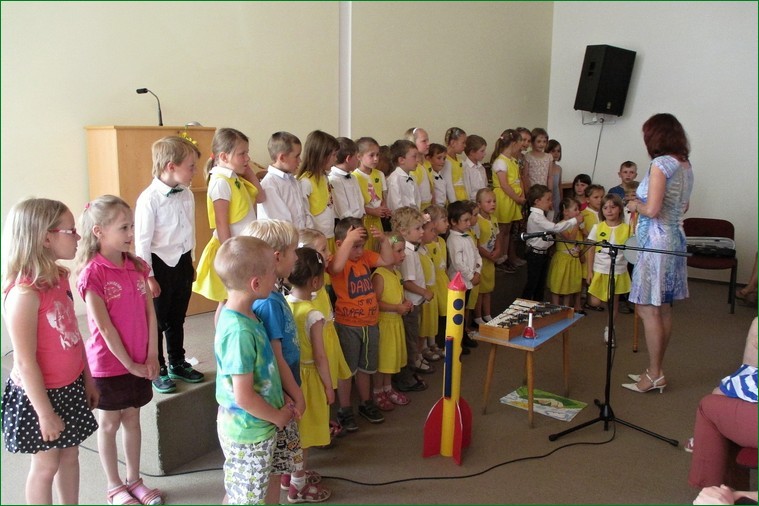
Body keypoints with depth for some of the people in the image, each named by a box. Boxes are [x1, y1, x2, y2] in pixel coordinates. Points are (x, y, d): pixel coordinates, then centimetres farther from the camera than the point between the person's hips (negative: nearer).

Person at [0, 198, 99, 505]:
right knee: (46, 465, 11)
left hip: (71, 387, 7)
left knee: (70, 456, 20)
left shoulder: (59, 278, 0)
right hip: (41, 394, -7)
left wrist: (87, 379, 13)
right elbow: (25, 361, -23)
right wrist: (45, 412, -17)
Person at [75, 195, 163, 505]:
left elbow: (150, 313, 2)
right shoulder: (93, 272, -17)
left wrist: (152, 356, -3)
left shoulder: (137, 266, 1)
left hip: (140, 361, 5)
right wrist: (128, 363, -13)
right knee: (109, 424, 12)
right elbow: (104, 326, -17)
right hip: (109, 363, -5)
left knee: (132, 419, 17)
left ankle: (134, 479, 33)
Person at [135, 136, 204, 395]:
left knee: (177, 319, 21)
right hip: (160, 265, -6)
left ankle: (178, 364, 37)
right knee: (157, 322, 10)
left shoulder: (187, 194, 1)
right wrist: (149, 277, -15)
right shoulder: (150, 198, -18)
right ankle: (158, 371, 25)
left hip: (183, 263, 6)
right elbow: (142, 241, -16)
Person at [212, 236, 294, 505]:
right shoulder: (240, 332, -30)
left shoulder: (246, 315, -2)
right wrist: (277, 416, -11)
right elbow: (244, 397, -26)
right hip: (249, 433, -8)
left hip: (247, 427, 8)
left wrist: (280, 398, 5)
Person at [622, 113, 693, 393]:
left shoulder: (660, 165, -16)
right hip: (675, 237, 9)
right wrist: (641, 202, 19)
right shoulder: (684, 164, 10)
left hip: (656, 241, -9)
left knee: (648, 310, -1)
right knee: (664, 309, 14)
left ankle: (655, 375, 7)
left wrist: (635, 204, -2)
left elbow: (652, 210, -23)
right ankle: (656, 371, 24)